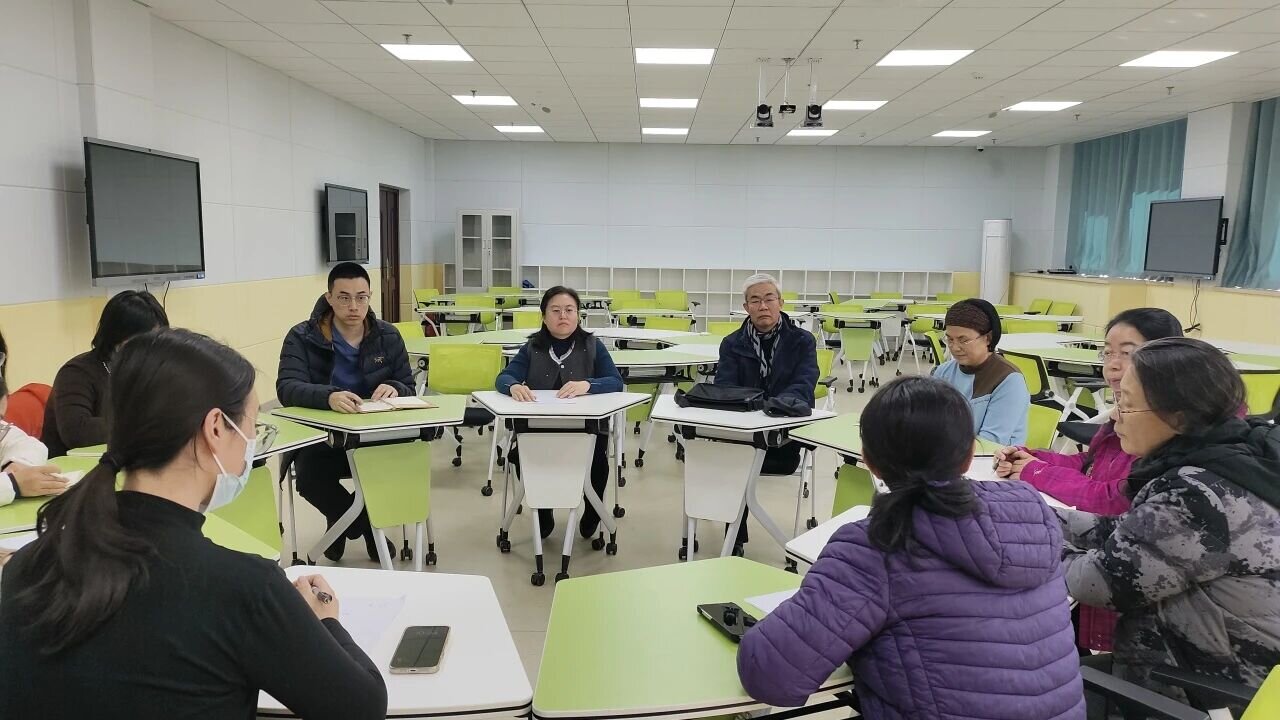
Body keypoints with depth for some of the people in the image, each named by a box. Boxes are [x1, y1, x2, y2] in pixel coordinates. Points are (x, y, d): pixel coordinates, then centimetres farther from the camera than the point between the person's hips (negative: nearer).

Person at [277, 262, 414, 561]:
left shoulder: (388, 336, 4)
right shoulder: (302, 337, -7)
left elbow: (409, 388, 4)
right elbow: (287, 388, -21)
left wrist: (394, 389, -22)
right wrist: (328, 396, -43)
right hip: (320, 437, -2)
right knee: (310, 477, -32)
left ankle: (345, 522, 7)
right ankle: (368, 526, 2)